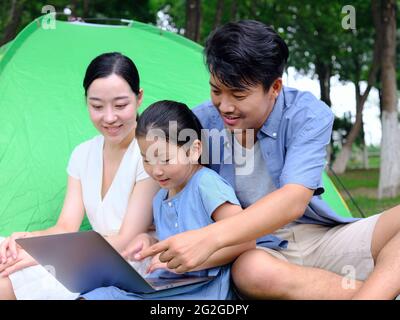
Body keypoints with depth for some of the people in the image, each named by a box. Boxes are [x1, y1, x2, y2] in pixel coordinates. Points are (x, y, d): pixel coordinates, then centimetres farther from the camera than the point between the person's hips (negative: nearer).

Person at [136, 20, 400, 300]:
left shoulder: (309, 115, -12)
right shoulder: (202, 121, -3)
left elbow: (293, 200, -27)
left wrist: (211, 237, -40)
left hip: (321, 240, 1)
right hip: (254, 250, 0)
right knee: (250, 271, -39)